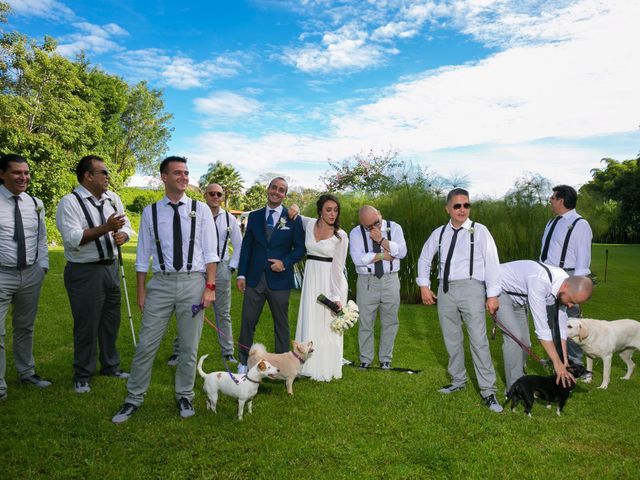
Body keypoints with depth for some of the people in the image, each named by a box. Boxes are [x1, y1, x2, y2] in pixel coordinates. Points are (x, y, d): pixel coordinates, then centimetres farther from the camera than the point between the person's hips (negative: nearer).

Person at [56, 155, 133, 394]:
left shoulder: (113, 198, 8)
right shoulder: (70, 202, -11)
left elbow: (126, 225, 16)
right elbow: (73, 239, -21)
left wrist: (123, 235, -7)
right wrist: (106, 228, -26)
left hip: (111, 267, 6)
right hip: (84, 272, -6)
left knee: (111, 321, 17)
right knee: (87, 325, 4)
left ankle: (110, 366, 35)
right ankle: (82, 375, 23)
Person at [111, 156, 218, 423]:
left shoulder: (201, 210, 2)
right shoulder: (150, 212, 5)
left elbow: (210, 252, 0)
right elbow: (143, 255, 7)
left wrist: (210, 286, -7)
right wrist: (141, 291, 5)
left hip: (193, 282, 0)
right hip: (161, 283, 1)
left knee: (189, 346, 9)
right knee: (146, 344, 4)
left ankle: (184, 397, 27)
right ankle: (134, 399, 22)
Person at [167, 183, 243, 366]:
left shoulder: (230, 219, 6)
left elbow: (238, 246, 12)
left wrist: (231, 267, 3)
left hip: (221, 269, 3)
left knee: (223, 313, 11)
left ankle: (228, 353, 21)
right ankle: (178, 351, 11)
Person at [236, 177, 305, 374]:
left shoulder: (293, 218, 0)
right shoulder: (254, 216, 8)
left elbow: (300, 247, 1)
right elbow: (246, 246, 8)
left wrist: (285, 262, -15)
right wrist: (241, 274, 3)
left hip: (279, 279, -2)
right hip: (254, 278, 2)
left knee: (281, 324, 10)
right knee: (247, 322, 5)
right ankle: (244, 362, 19)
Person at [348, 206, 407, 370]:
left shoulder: (394, 228, 1)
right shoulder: (356, 233, -3)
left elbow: (402, 252, -11)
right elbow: (358, 258, -16)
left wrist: (381, 240, -18)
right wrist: (383, 255, -14)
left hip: (390, 281, 1)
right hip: (367, 282, -1)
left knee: (390, 322, 9)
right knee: (365, 323, 6)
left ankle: (386, 359, 25)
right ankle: (365, 359, 22)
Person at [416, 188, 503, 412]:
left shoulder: (479, 231, -2)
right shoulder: (439, 233, 9)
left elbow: (492, 262, -5)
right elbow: (424, 258, 19)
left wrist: (493, 295, -9)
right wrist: (424, 286, 11)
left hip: (470, 288, -4)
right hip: (445, 290, 5)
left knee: (478, 340, -9)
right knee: (452, 339, 14)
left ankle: (488, 390, 2)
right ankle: (458, 380, 31)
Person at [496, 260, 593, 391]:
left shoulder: (564, 288, -13)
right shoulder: (539, 282, -39)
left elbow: (560, 325, -3)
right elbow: (541, 326, -38)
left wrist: (564, 360, -5)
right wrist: (557, 363, -34)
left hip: (517, 296, 8)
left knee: (524, 340, 6)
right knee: (515, 337, -18)